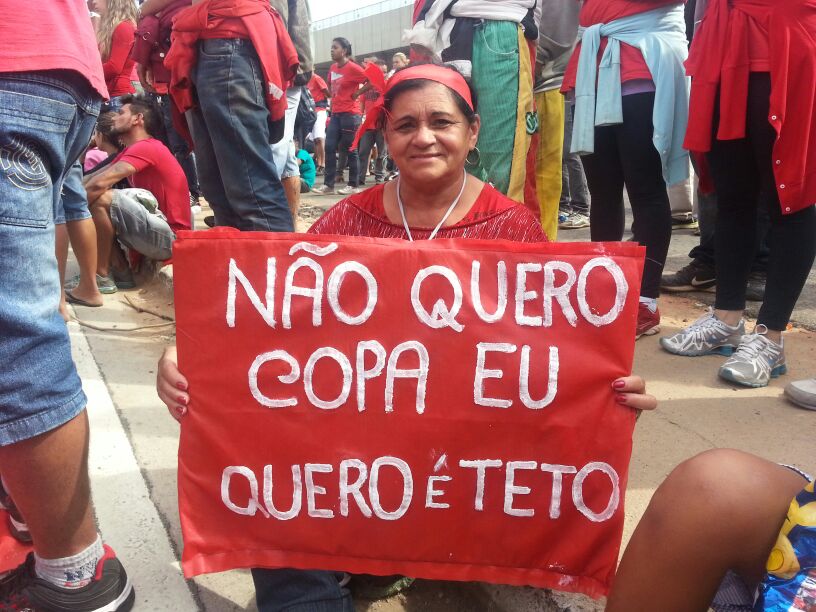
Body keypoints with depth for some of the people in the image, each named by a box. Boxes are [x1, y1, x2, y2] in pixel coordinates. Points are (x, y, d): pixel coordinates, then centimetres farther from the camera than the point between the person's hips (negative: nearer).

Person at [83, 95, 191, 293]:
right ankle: (121, 272, 5)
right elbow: (91, 178, 13)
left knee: (102, 199, -22)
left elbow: (99, 184, -22)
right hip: (157, 230, 10)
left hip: (170, 237, -10)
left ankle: (101, 276, -11)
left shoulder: (146, 147, -13)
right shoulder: (130, 151, 18)